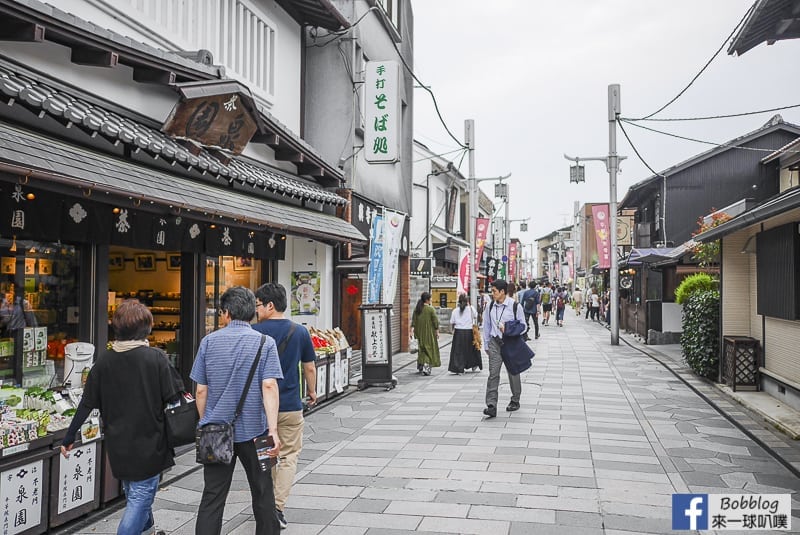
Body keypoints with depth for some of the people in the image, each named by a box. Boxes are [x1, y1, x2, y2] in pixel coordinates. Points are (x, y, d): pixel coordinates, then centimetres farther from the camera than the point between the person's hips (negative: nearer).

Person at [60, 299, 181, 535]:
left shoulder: (104, 360, -4)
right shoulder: (155, 358, -16)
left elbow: (87, 404, -1)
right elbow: (173, 398, -14)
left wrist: (69, 438, 9)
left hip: (118, 444, 5)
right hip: (148, 443, -5)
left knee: (133, 493, 25)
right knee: (141, 496, 4)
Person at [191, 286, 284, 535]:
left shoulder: (209, 341, -1)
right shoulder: (265, 343, -7)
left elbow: (201, 390, 2)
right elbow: (269, 387, -17)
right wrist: (273, 429, -19)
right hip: (253, 431, -1)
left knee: (212, 497, 8)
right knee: (262, 494, 14)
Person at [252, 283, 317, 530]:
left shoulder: (254, 332, -9)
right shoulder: (300, 331, -2)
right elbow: (309, 367, 4)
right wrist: (312, 391, 21)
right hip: (291, 405, 0)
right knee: (288, 456, 9)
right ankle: (278, 508, 1)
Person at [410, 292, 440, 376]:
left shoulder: (416, 309, 3)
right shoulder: (430, 309, -11)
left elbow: (413, 320, -1)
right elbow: (435, 321, -10)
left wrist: (412, 330, -1)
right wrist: (437, 331, -2)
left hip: (419, 333, 5)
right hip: (429, 332, -5)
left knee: (422, 349, 19)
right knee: (429, 349, 1)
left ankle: (421, 367, 25)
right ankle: (426, 368, -11)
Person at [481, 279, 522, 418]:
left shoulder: (514, 306, -9)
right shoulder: (491, 307, 3)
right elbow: (487, 326, 13)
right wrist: (486, 345, 15)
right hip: (495, 343, 2)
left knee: (513, 373, 13)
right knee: (493, 373, -9)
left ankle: (515, 401, 33)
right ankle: (491, 406, -13)